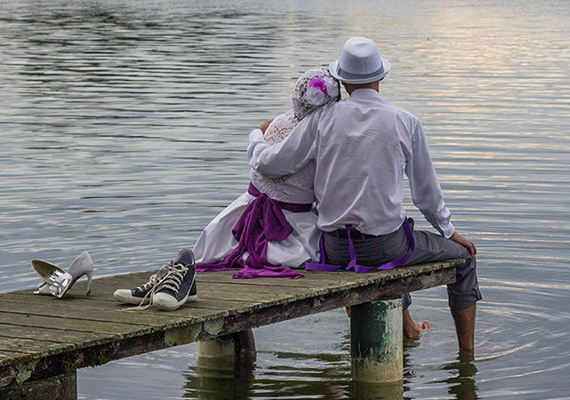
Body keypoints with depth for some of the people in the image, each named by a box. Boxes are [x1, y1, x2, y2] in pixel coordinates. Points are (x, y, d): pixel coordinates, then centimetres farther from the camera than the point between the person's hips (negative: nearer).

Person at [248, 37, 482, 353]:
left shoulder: (324, 118, -4)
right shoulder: (406, 122, -7)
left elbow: (270, 164, -1)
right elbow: (426, 191, 1)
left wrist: (257, 136, 22)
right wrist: (449, 231, 18)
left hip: (335, 249, 4)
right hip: (384, 245, -4)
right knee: (463, 257, 19)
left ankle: (408, 329, 54)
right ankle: (467, 354, 23)